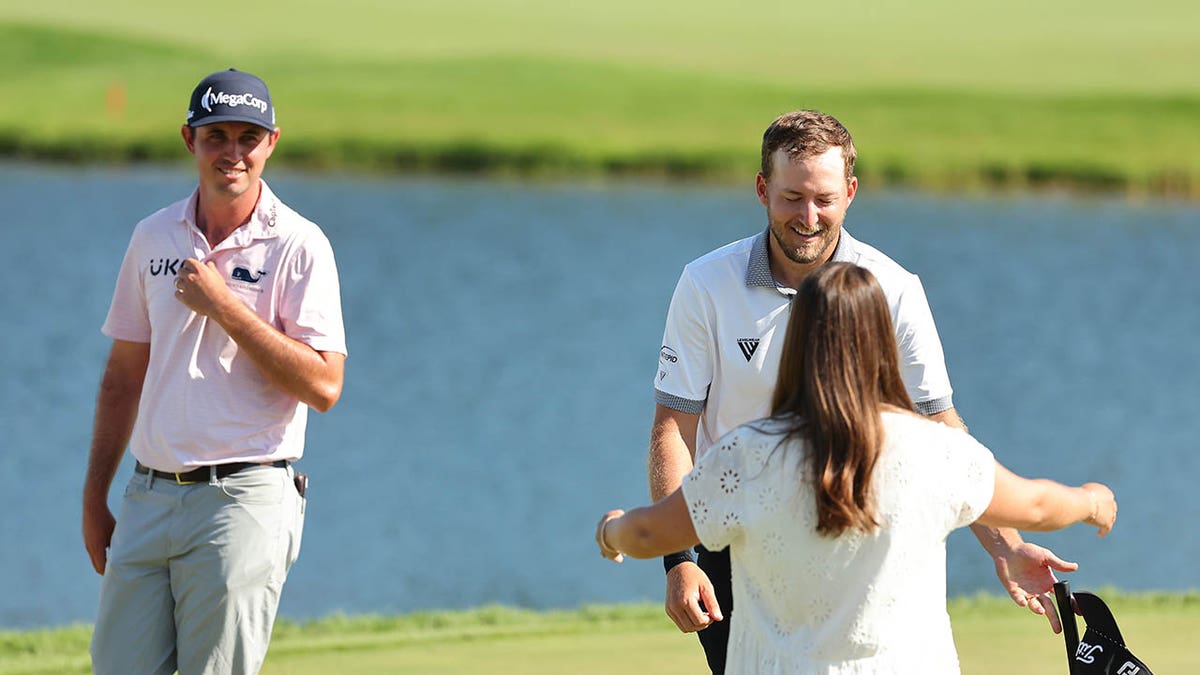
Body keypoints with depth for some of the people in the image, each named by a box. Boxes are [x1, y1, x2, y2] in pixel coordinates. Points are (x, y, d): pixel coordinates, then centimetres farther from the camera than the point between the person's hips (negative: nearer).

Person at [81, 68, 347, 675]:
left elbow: (324, 386, -12)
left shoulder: (298, 245, -3)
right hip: (150, 497, 5)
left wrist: (224, 307, -14)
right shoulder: (154, 238, 12)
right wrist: (94, 499, 16)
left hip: (245, 499, -5)